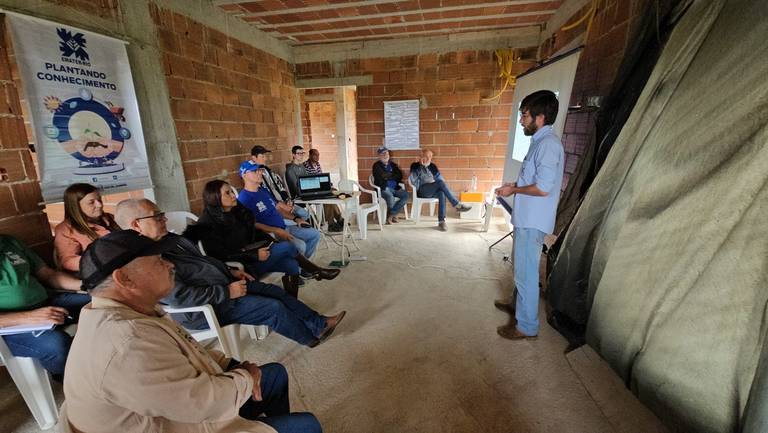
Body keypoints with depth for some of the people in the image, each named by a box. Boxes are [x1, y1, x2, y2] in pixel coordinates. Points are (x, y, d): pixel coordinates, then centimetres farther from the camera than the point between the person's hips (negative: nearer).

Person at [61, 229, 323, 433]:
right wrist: (245, 377, -15)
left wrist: (233, 366, -5)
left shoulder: (127, 314, -1)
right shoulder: (128, 342, -35)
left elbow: (188, 352, 8)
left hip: (184, 402, 9)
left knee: (275, 373, 18)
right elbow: (205, 403, -34)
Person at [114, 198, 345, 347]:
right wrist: (226, 292, -23)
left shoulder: (168, 238, 6)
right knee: (274, 308, -13)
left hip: (225, 283, 9)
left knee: (275, 291, 4)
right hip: (205, 309, -9)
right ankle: (312, 336, 11)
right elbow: (179, 296, -28)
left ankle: (319, 323, 13)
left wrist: (230, 271, 7)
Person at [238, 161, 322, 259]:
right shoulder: (244, 198, -14)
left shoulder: (263, 190, 14)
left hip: (284, 227, 9)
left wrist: (296, 218, 9)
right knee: (300, 245, -29)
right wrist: (277, 231, -26)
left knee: (315, 234, 7)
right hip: (269, 234, -9)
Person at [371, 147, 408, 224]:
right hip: (383, 188, -5)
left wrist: (388, 176, -4)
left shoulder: (393, 164, 18)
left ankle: (391, 215, -13)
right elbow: (383, 176, -14)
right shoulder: (376, 165, 3)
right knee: (390, 197, -36)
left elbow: (400, 176, 8)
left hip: (395, 188, 5)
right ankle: (393, 215, -7)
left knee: (406, 195, -21)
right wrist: (394, 175, -1)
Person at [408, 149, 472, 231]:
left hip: (433, 191, 4)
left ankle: (441, 222, -37)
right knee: (441, 182, -30)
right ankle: (457, 205, -28)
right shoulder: (415, 166, 7)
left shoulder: (432, 166, 20)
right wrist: (421, 166, -10)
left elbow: (439, 178, 15)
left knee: (442, 193, -33)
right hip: (422, 191, -4)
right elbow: (412, 180, -10)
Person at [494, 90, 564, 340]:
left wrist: (513, 190, -12)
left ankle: (527, 326, 15)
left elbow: (543, 188, -25)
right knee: (521, 268, 23)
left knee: (526, 272, 0)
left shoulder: (548, 144, -19)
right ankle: (518, 303, 42)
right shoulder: (541, 141, 13)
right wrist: (515, 185, 10)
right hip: (526, 218, 10)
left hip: (533, 221, -10)